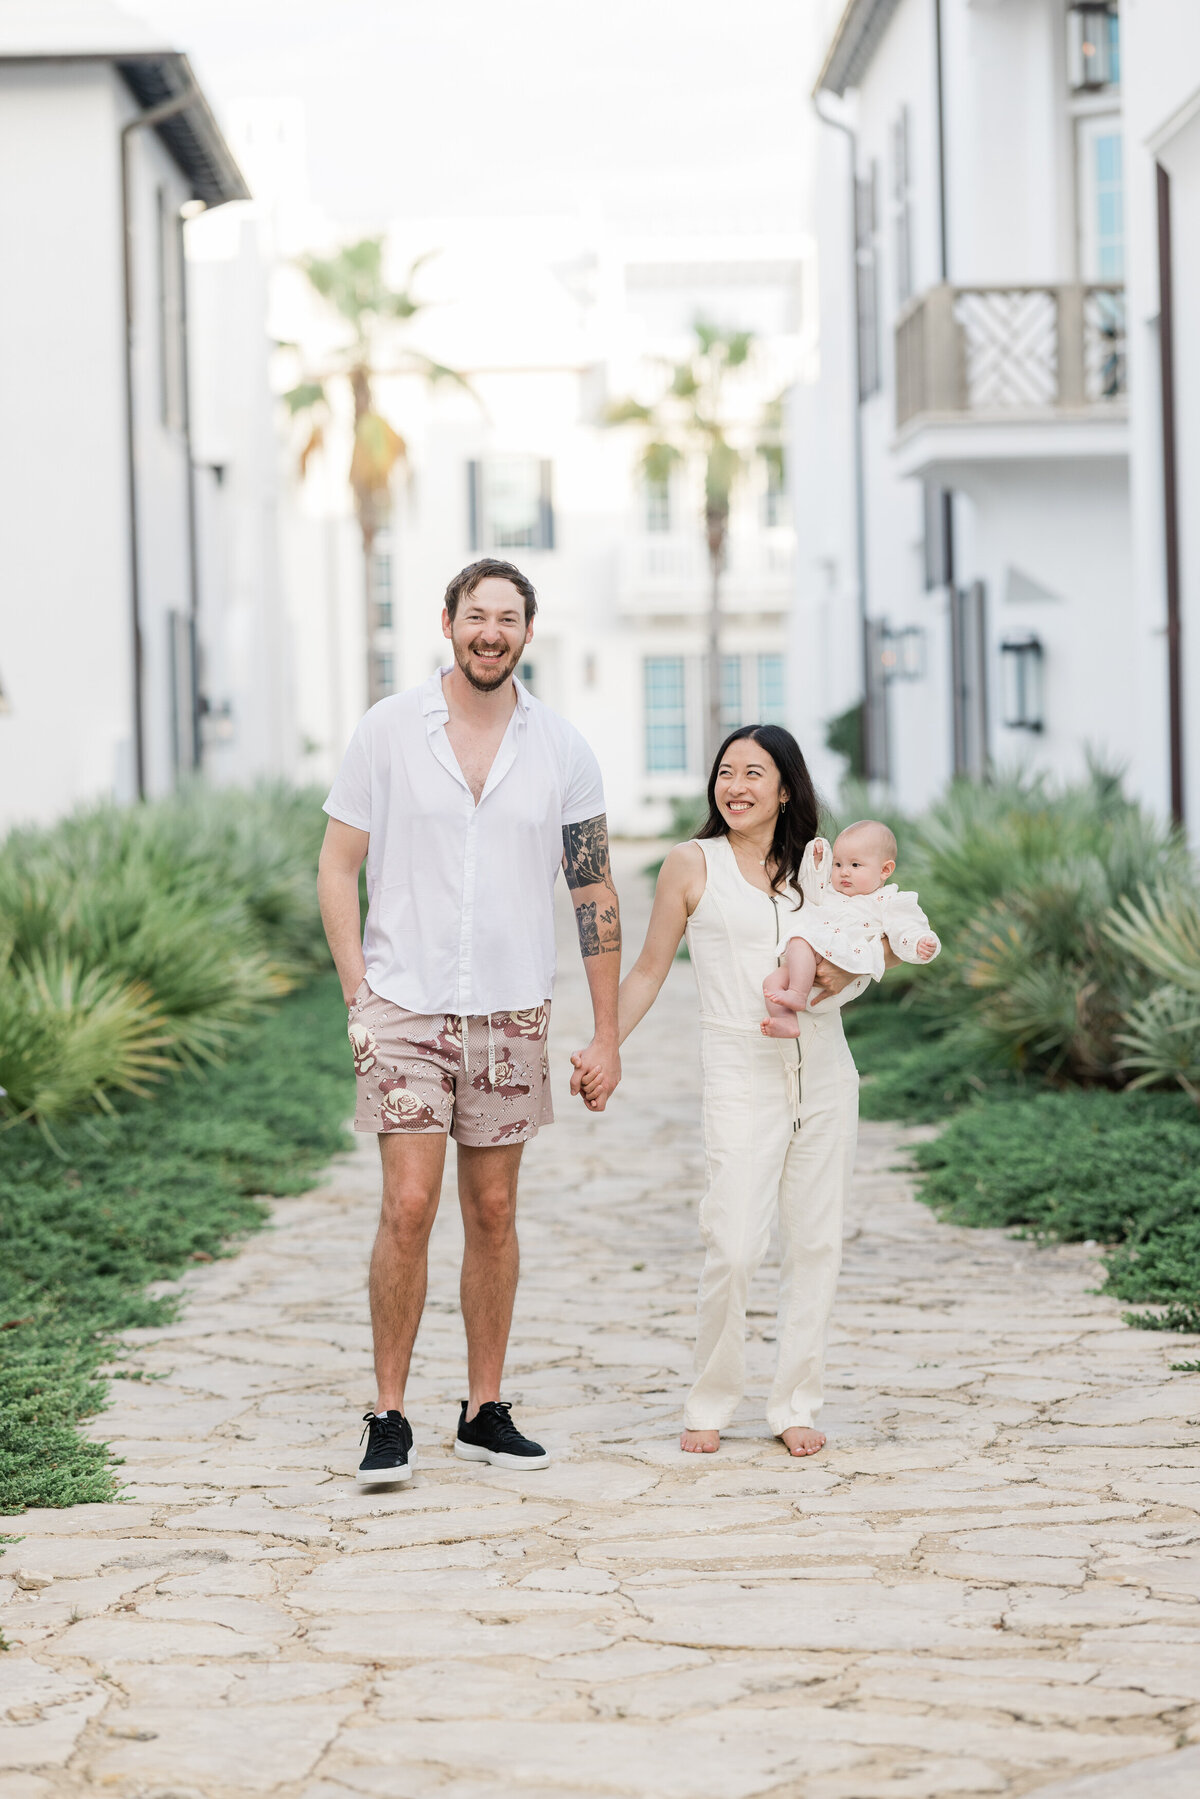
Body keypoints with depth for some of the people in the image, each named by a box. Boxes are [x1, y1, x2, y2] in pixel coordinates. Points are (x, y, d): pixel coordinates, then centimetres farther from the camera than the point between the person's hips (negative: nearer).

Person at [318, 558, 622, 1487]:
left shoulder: (562, 748, 2)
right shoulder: (388, 731, -2)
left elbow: (596, 894, 6)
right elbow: (338, 866, 2)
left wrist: (607, 1035, 3)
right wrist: (358, 996, -7)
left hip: (512, 1010, 2)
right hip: (407, 1002, -2)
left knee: (494, 1212, 8)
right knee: (409, 1207, -10)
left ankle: (485, 1411, 17)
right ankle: (389, 1419, -1)